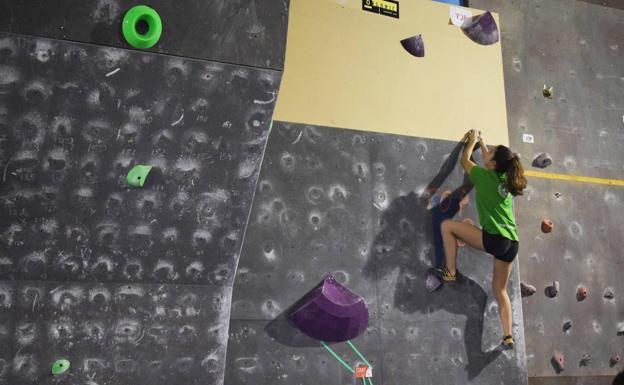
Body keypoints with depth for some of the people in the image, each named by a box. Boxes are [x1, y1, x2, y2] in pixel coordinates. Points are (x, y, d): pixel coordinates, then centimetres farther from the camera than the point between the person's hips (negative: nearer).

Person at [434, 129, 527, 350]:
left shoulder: (485, 177, -3)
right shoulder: (506, 179, 14)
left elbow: (464, 160, 14)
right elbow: (490, 163, 35)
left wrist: (472, 141, 30)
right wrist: (481, 142, 44)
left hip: (494, 239, -8)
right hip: (511, 243, 8)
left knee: (447, 226, 1)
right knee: (500, 290, 16)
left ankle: (450, 272, 3)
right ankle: (508, 337, 13)